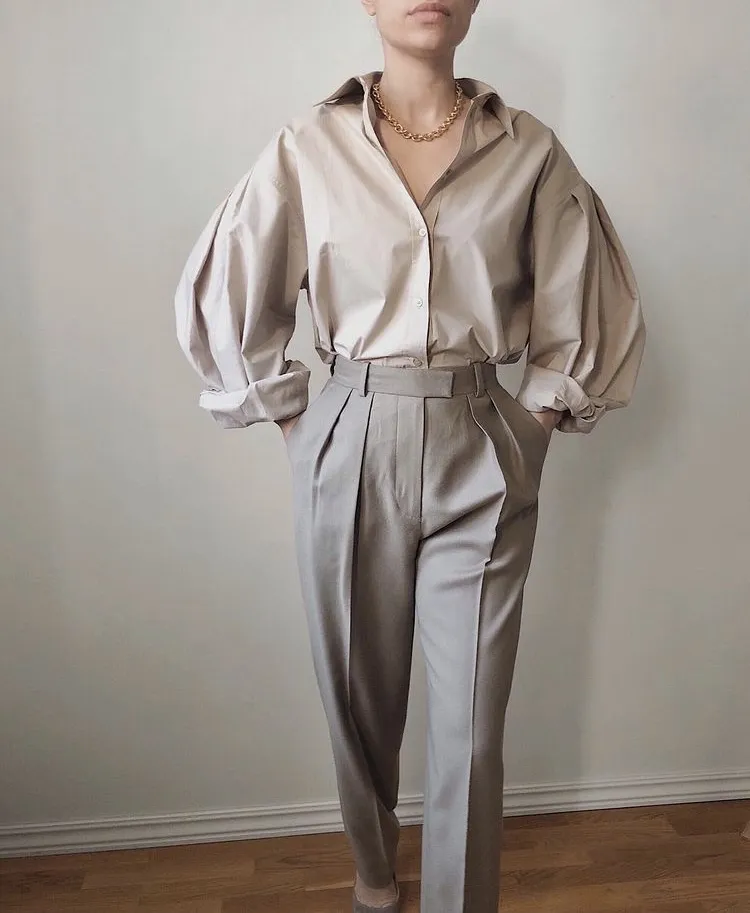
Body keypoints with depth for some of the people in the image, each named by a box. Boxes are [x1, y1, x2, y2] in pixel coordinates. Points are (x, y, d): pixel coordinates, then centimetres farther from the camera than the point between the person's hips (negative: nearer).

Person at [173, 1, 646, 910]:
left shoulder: (529, 151, 2)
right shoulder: (307, 146, 0)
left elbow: (588, 304, 11)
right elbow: (222, 295, 7)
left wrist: (537, 418, 7)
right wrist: (293, 419, 5)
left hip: (483, 459, 0)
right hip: (351, 451, 1)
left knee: (472, 716, 2)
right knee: (359, 693, 15)